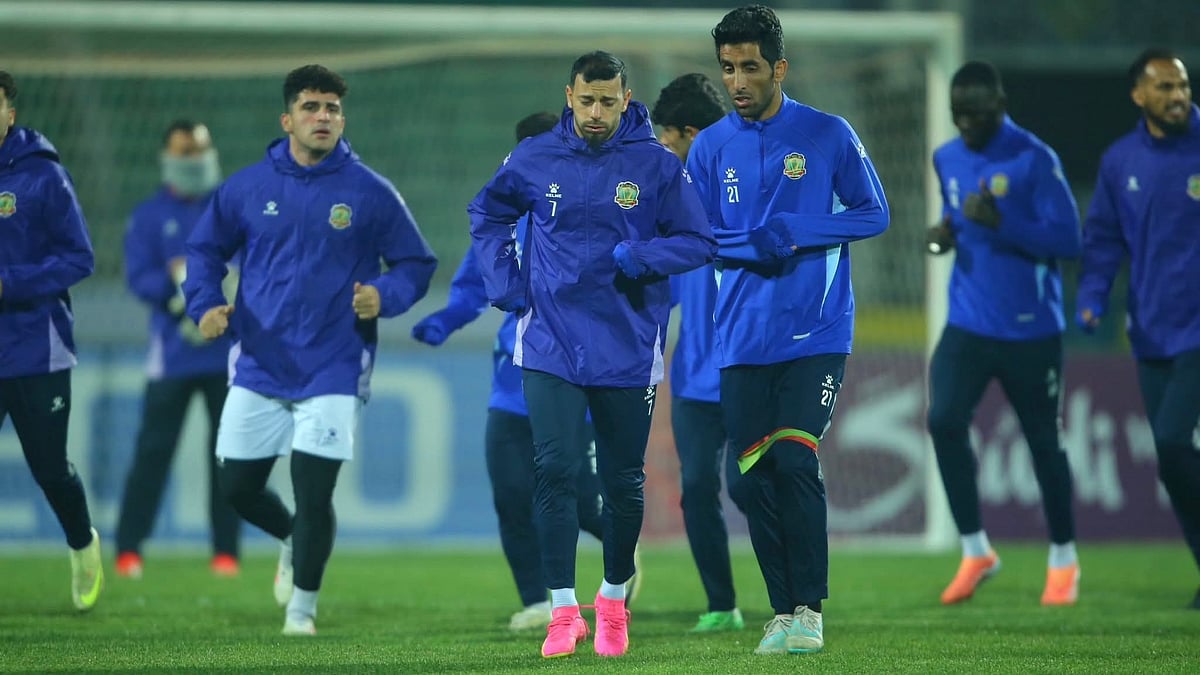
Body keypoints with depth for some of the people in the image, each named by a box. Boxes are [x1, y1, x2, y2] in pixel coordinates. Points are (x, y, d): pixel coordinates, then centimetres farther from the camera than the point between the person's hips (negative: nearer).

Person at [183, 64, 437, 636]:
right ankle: (292, 541, 39)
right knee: (238, 487, 7)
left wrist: (384, 296, -17)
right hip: (259, 368, 3)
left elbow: (416, 263, 4)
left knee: (313, 493, -8)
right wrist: (205, 304, -6)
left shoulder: (370, 193, -3)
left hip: (333, 371, -3)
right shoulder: (247, 187, 1)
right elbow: (204, 250, 13)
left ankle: (302, 606, 11)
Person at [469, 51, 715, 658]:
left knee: (624, 482, 9)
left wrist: (639, 257, -19)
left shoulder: (657, 166, -4)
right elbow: (487, 214, 18)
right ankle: (563, 611, -8)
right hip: (550, 344, 0)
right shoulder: (533, 160, 1)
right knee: (554, 471, -11)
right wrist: (503, 281, 4)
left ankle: (614, 600, 27)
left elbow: (698, 242, -1)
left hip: (628, 349, 0)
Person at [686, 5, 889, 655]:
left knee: (794, 461, -15)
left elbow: (873, 213, 2)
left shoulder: (828, 135, 0)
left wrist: (797, 230, -13)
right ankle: (782, 612, 12)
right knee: (750, 479, 0)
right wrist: (759, 246, -12)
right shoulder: (710, 149, 7)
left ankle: (809, 611, -5)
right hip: (742, 339, 3)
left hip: (815, 331, -3)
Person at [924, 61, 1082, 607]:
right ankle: (975, 551, -2)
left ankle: (1063, 560, 24)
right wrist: (945, 233, 1)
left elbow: (1068, 239, -15)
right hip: (968, 325, 4)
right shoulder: (948, 160, 8)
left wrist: (1000, 222, -26)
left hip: (1031, 330, -4)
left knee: (1042, 439, 5)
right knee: (944, 419, -15)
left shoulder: (1035, 160, -12)